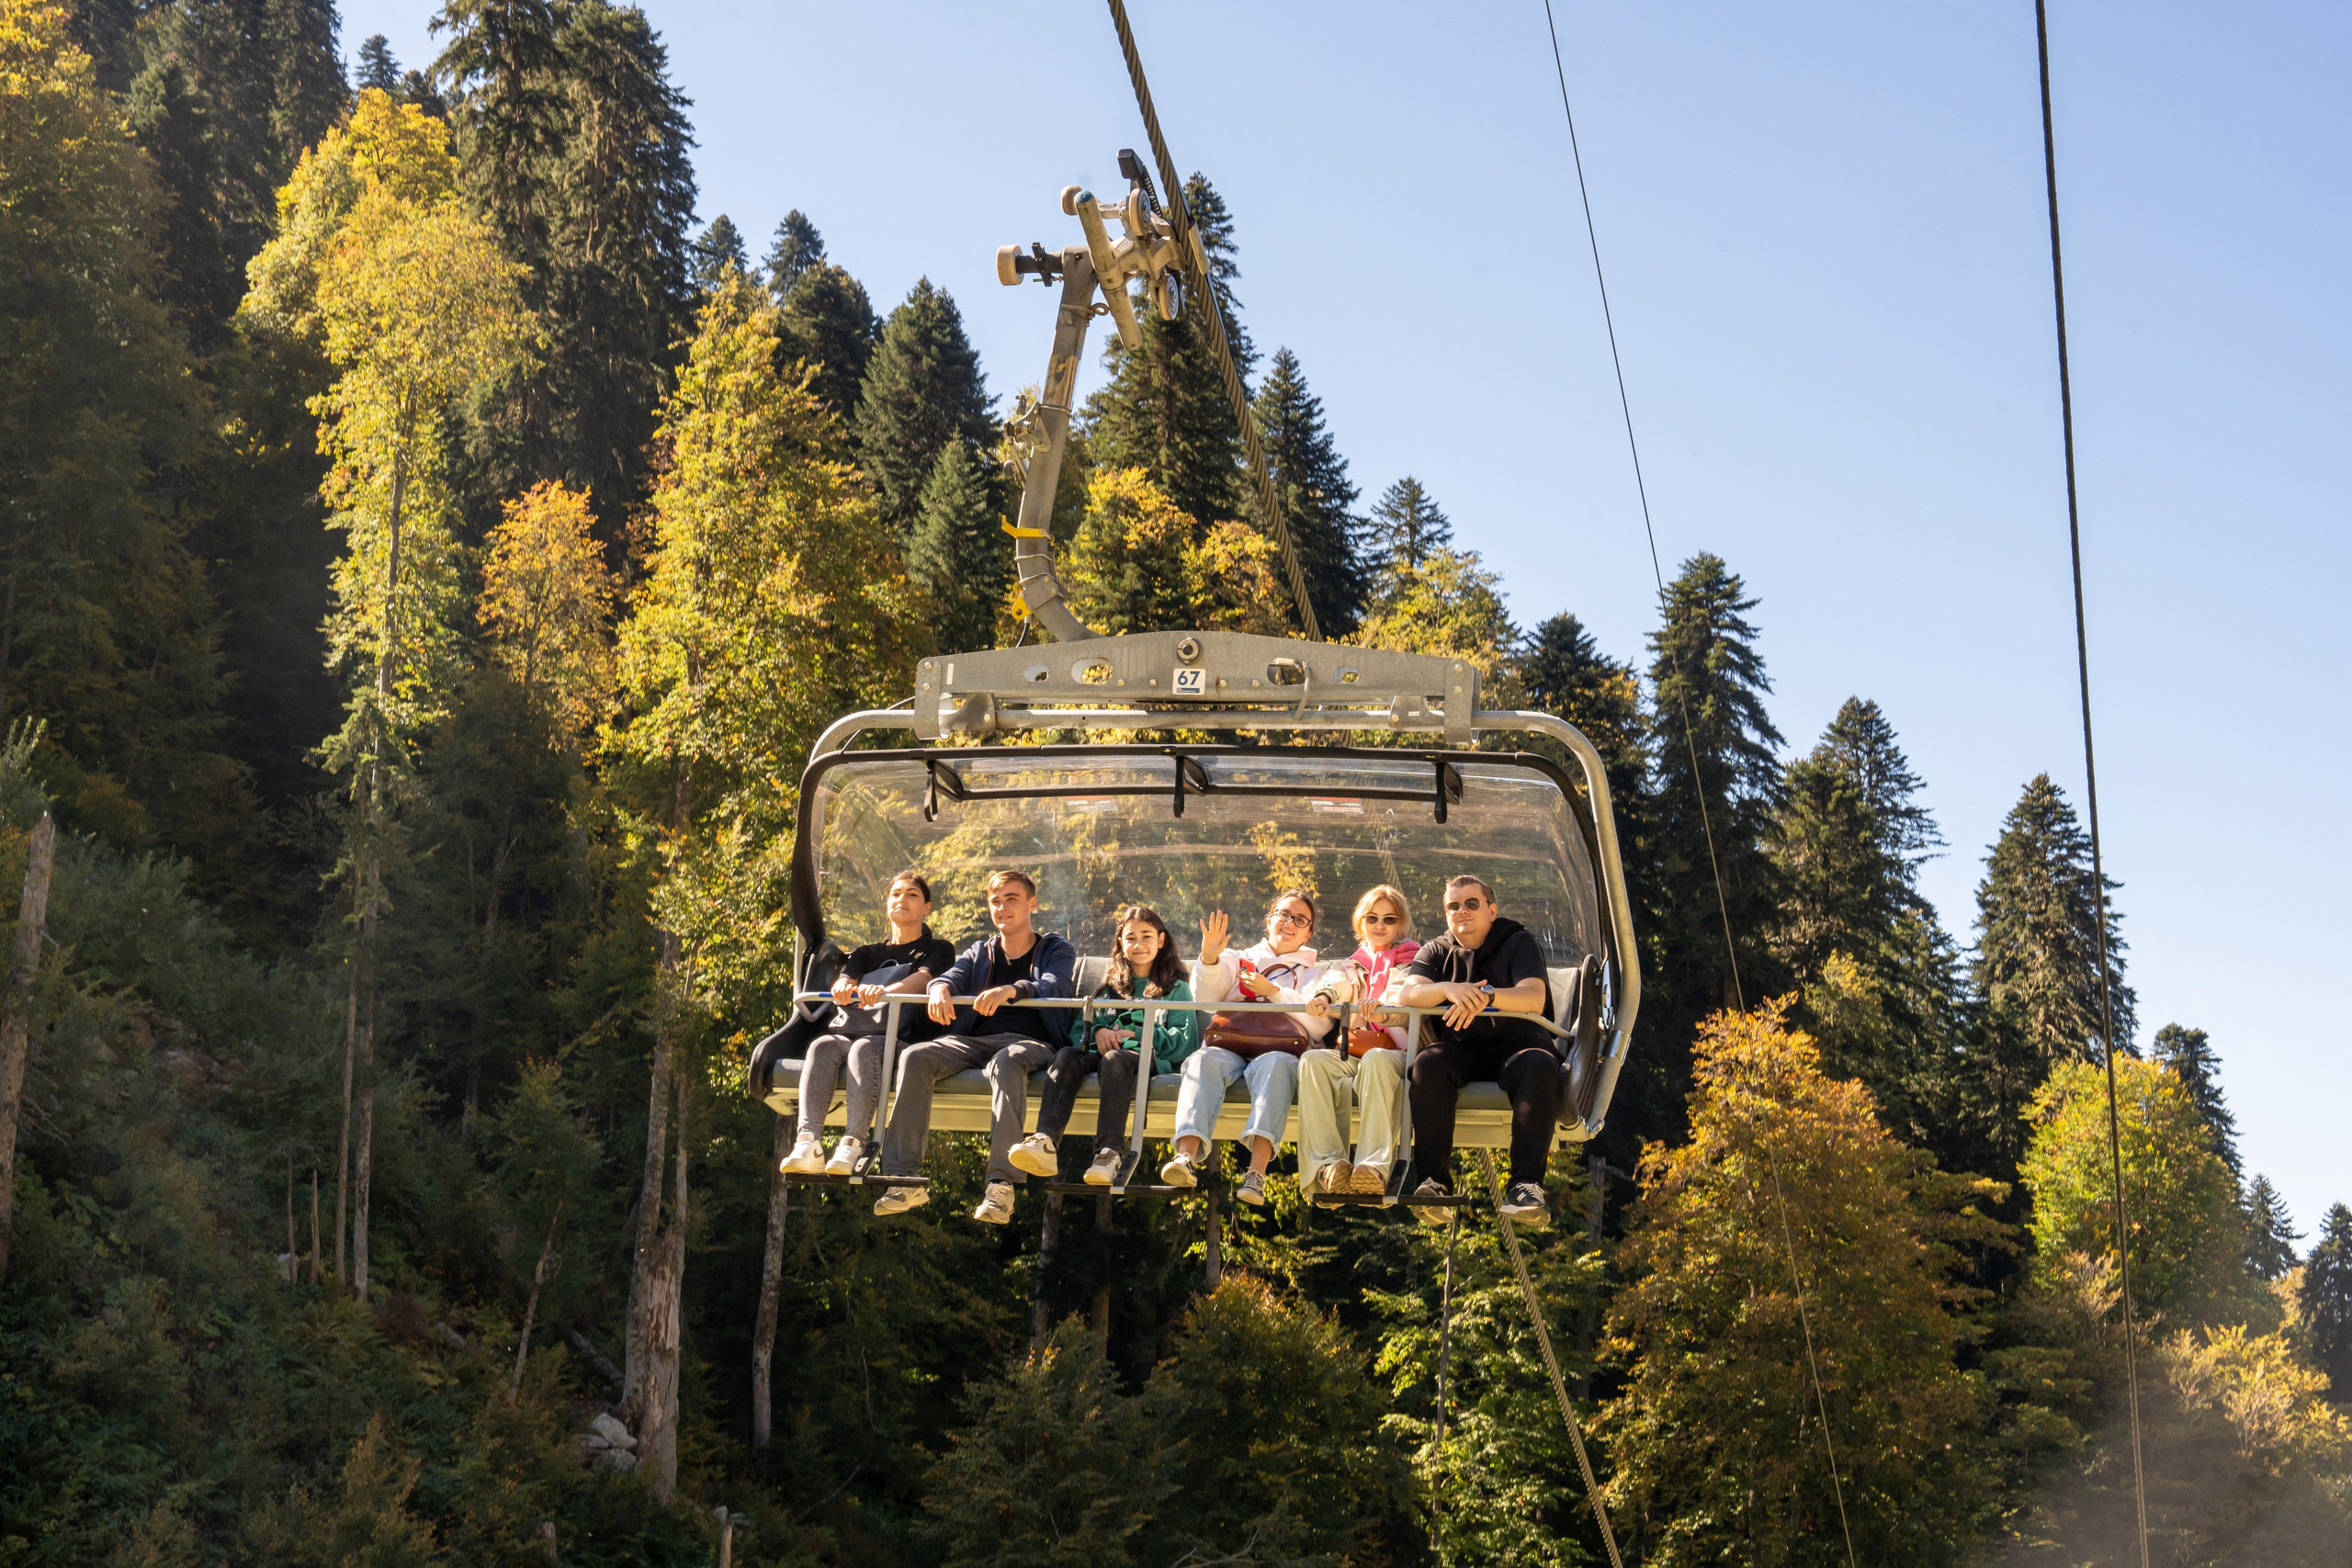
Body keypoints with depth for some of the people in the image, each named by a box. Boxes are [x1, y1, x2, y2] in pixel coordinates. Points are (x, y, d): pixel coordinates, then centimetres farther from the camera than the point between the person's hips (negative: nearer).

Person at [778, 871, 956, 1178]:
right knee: (822, 1046, -32)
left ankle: (853, 1144, -55)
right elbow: (840, 984, 10)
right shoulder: (868, 954, 30)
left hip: (897, 1039, -4)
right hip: (848, 1028, 4)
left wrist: (885, 991, -29)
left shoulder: (937, 951, 18)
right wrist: (844, 988, -18)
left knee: (864, 1048, -38)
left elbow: (921, 980, -6)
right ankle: (808, 1143, -49)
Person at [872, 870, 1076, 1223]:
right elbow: (953, 976, 8)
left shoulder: (1056, 950, 15)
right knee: (914, 1057, -25)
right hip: (973, 1040, 4)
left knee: (1006, 1062, -41)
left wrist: (1010, 990, -28)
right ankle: (906, 1177, -31)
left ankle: (1002, 1183, -49)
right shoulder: (979, 953, 28)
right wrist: (941, 988, -19)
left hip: (1029, 1041, -4)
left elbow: (1052, 987, -7)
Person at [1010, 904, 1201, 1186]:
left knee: (1115, 1059, -38)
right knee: (1067, 1055, -29)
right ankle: (1046, 1143, -50)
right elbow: (1078, 1028, 18)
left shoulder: (1175, 988, 18)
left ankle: (1108, 1153, -53)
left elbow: (1183, 1043, 4)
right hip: (1101, 1055, 4)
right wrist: (1097, 1031, -4)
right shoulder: (1110, 986, 28)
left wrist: (1136, 1034, -5)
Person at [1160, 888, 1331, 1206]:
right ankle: (1186, 1157, -54)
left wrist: (1274, 992, 1)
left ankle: (1257, 1173, -54)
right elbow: (1205, 997, 11)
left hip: (1278, 1050, -1)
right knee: (1205, 1060, -34)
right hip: (1229, 1048, 1)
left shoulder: (1312, 973, 27)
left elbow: (1319, 1024, 8)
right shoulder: (1239, 961, 30)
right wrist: (1209, 960, -7)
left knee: (1275, 1063, -38)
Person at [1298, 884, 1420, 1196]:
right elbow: (1334, 981, 2)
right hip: (1349, 1054, 3)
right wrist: (1323, 996, -25)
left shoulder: (1410, 963, 20)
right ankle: (1327, 1164, -45)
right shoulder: (1351, 967, 29)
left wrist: (1382, 1010, -30)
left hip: (1393, 1051, -3)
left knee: (1376, 1059, -40)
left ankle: (1375, 1166, -53)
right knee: (1312, 1060, -31)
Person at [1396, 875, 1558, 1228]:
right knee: (1427, 1064, -31)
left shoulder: (1518, 943, 9)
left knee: (1540, 1066, -35)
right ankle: (1432, 1181, -38)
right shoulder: (1437, 952, 18)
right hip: (1459, 1050, 2)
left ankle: (1526, 1183, -43)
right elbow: (1406, 994, -2)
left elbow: (1534, 998, -9)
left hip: (1515, 1046, -2)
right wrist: (1448, 989, -23)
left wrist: (1485, 996, -28)